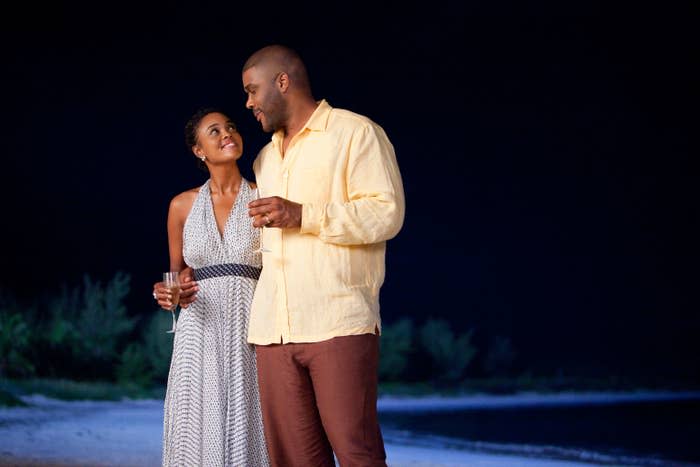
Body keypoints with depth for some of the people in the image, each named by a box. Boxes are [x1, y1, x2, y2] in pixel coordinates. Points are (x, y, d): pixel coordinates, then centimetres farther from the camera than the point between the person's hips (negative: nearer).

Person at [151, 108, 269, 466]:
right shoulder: (182, 205, 9)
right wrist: (166, 292, -3)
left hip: (250, 333, -1)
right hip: (199, 333, 2)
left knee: (248, 433, -6)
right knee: (198, 435, -3)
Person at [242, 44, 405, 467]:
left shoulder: (355, 132, 3)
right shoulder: (266, 158, 26)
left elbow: (386, 213, -8)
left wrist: (303, 216, -14)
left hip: (338, 324, -6)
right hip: (274, 331, 7)